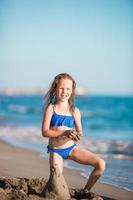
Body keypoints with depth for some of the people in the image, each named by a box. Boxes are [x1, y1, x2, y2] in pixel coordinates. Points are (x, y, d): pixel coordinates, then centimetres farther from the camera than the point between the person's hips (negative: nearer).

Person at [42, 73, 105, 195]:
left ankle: (85, 191, 7)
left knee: (101, 164, -12)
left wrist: (76, 135, -21)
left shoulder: (75, 111, 0)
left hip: (72, 148, 2)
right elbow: (45, 132, -13)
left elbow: (79, 132, 5)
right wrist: (65, 133, -24)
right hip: (55, 150, -2)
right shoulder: (51, 108, -7)